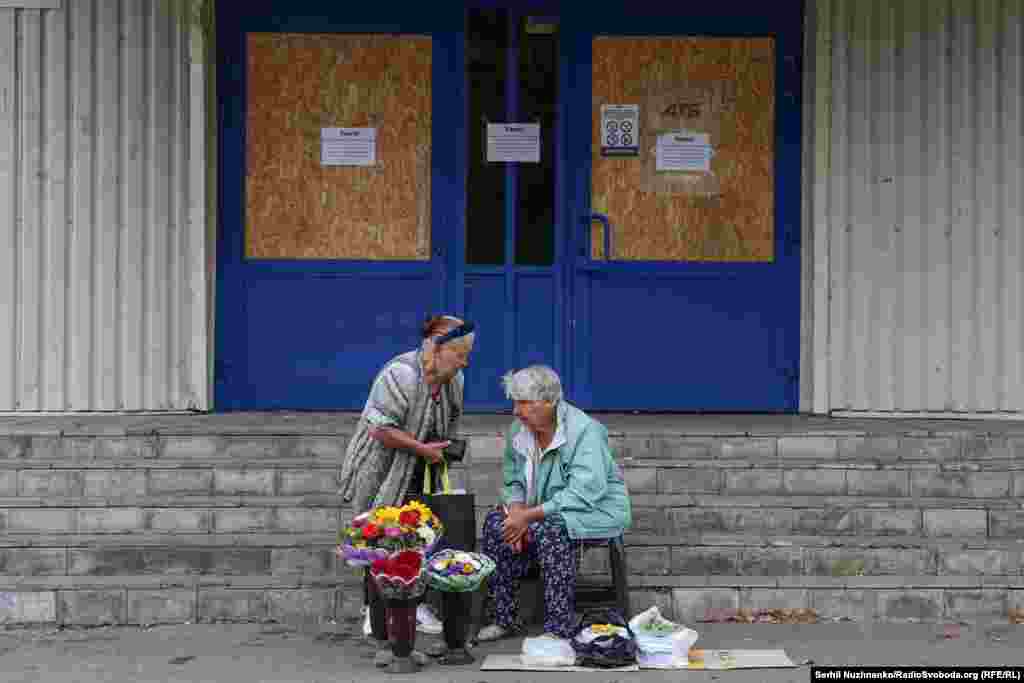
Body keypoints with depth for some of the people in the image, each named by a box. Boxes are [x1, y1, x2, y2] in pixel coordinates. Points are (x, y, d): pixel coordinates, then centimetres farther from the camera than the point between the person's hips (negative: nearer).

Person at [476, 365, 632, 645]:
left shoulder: (585, 431, -23)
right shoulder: (518, 431, 0)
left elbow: (582, 495, -30)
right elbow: (513, 482, 9)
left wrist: (529, 516, -30)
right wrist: (517, 511, -15)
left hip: (596, 511, -7)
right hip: (546, 512, 7)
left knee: (550, 530, -35)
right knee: (495, 523, -15)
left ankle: (560, 628, -27)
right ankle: (505, 619, -7)